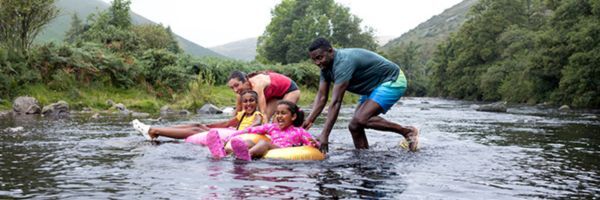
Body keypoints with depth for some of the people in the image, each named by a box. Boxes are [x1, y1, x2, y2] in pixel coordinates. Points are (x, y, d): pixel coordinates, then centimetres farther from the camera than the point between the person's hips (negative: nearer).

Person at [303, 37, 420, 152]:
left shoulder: (343, 62, -30)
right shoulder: (326, 66, -1)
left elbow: (336, 102, -34)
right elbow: (321, 97, -2)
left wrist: (324, 135, -36)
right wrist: (309, 121, -16)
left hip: (392, 82, -10)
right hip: (374, 87, 10)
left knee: (361, 120, -24)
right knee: (354, 126, 1)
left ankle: (407, 131, -11)